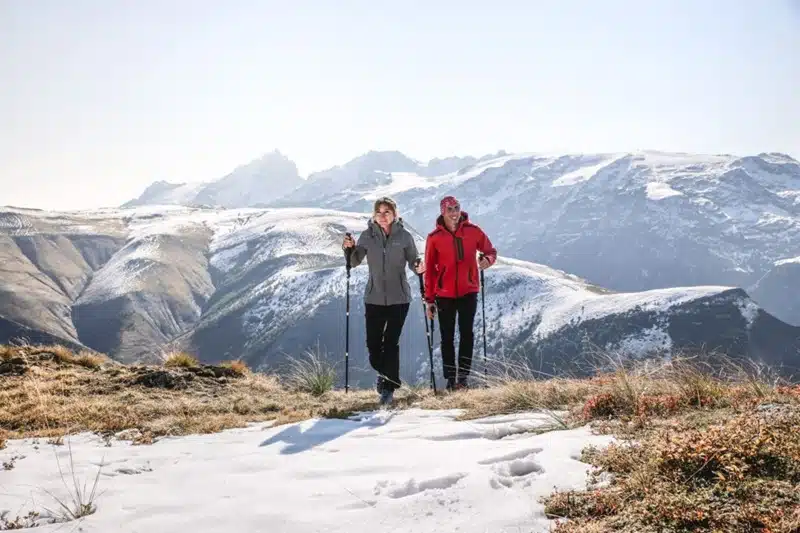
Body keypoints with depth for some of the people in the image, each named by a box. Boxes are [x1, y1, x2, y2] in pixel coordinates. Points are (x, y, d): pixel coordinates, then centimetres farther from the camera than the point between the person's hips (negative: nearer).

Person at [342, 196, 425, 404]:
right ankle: (384, 374, 33)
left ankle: (389, 387, 7)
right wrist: (349, 249, -12)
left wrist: (418, 268, -20)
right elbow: (354, 262, 7)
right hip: (374, 298, 2)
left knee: (391, 342, -4)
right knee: (373, 343, 4)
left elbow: (413, 261, 2)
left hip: (399, 298, -2)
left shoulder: (404, 236, -3)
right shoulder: (367, 236, 2)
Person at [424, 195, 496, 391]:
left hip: (468, 292, 0)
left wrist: (487, 259, -16)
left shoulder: (473, 231, -1)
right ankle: (450, 378, 12)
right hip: (445, 294, 0)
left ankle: (463, 377, 6)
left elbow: (490, 251, 10)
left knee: (467, 334, 0)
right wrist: (429, 299, 1)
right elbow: (429, 270, 2)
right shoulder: (434, 237, -2)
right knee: (447, 337, 4)